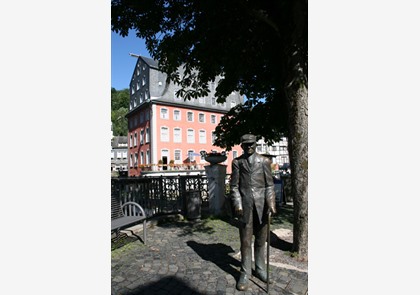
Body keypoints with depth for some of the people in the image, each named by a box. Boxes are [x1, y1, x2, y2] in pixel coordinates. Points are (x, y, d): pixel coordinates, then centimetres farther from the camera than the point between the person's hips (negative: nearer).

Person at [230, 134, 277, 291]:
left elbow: (269, 185, 2)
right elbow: (234, 186, 1)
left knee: (261, 239, 13)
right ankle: (245, 273, 18)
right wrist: (237, 205, -9)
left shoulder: (264, 161, 4)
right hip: (245, 205, -1)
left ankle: (260, 268, 30)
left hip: (261, 204, 1)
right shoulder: (237, 162, 4)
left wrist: (271, 203, -10)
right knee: (245, 240, 4)